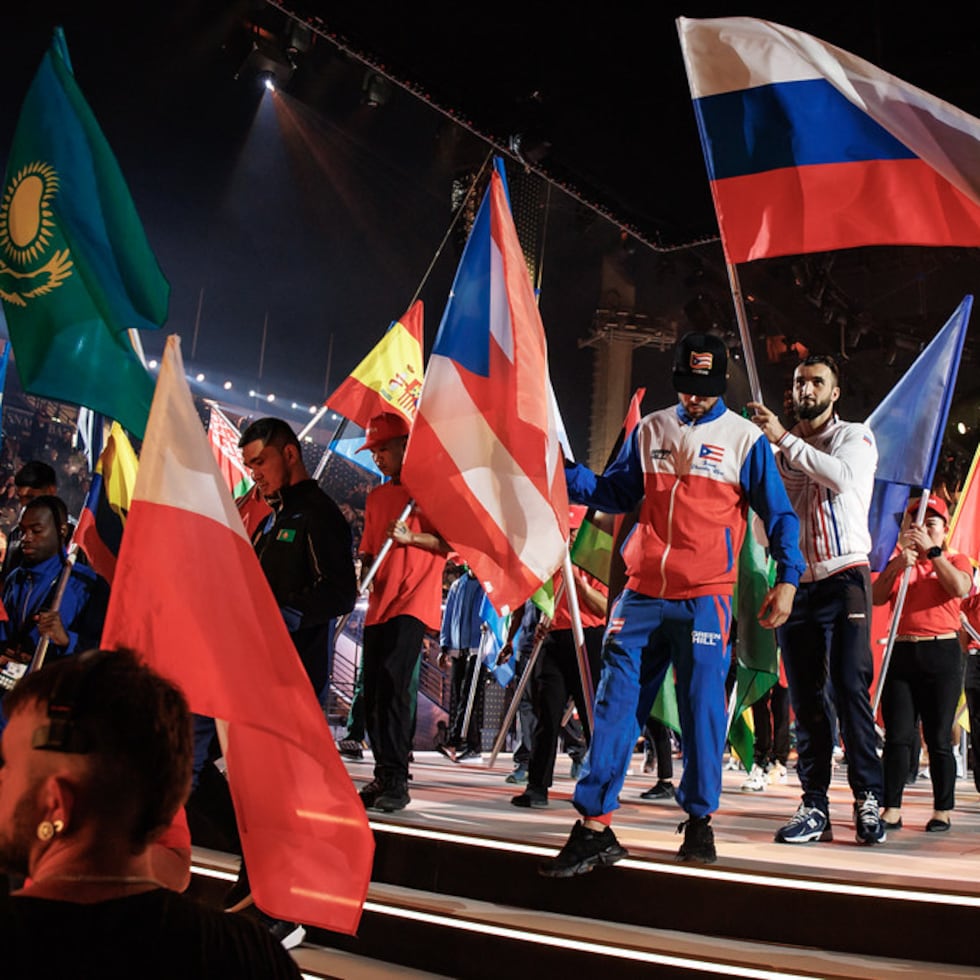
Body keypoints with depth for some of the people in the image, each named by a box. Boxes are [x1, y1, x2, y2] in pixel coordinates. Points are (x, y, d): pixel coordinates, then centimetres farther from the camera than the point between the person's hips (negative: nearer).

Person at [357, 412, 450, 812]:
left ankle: (397, 782, -15)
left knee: (393, 688, -17)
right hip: (378, 606, 7)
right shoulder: (376, 497, 20)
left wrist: (411, 537, -15)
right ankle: (383, 777, 14)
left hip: (413, 603, -7)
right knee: (373, 695, 5)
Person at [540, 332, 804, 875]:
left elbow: (778, 514, 4)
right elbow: (614, 493, 14)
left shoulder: (745, 438, 4)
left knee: (702, 707, -1)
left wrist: (787, 578, -7)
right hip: (642, 593, 3)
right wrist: (565, 471, 0)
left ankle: (700, 821, 16)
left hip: (705, 597, -2)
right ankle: (594, 825, 1)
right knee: (616, 702, -3)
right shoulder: (649, 431, 12)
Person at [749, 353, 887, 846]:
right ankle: (814, 805, 5)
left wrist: (785, 440, -16)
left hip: (843, 578, -4)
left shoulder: (855, 436, 6)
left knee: (850, 689, -10)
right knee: (805, 698, 3)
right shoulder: (779, 445, 17)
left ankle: (868, 799, -2)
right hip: (794, 581, 4)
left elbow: (842, 476, -16)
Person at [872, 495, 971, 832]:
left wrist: (932, 551, -12)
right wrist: (898, 564, -12)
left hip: (941, 655, -2)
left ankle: (942, 811, 7)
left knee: (938, 738, 0)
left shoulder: (956, 561, 12)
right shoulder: (898, 564, 16)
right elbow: (876, 598, 1)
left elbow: (960, 588, -11)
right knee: (897, 736, -2)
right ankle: (891, 809, -1)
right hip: (901, 653, 2)